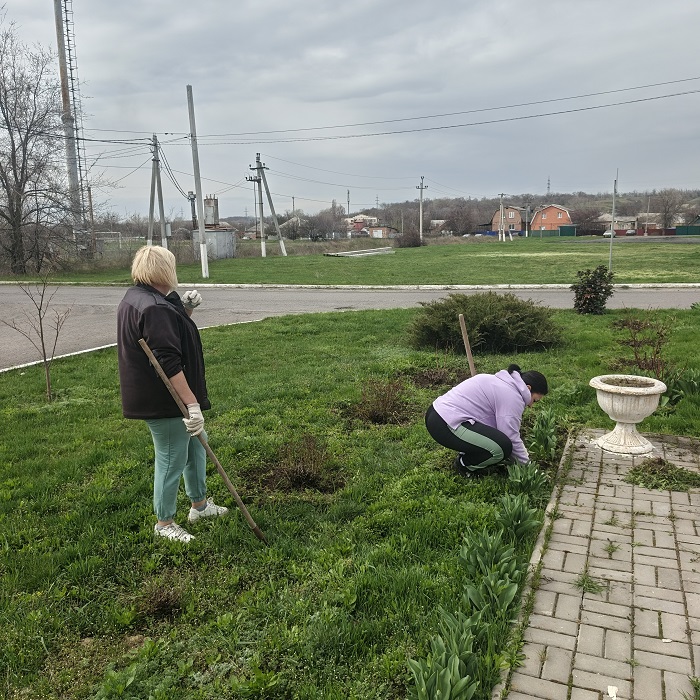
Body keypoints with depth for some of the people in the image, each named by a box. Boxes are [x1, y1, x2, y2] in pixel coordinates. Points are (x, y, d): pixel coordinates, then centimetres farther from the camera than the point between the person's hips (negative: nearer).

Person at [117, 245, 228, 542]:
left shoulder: (136, 298, 9)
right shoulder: (154, 308, -25)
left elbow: (172, 330, 22)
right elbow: (168, 363, -29)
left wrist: (185, 308, 4)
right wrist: (192, 403, -28)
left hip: (156, 397, 11)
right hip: (165, 402, -11)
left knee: (195, 446, 22)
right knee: (172, 460, 3)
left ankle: (199, 504, 38)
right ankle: (164, 523, 20)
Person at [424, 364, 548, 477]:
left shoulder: (502, 381, 20)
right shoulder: (512, 397, -11)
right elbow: (512, 438, -12)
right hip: (445, 427, -11)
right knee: (503, 447, -17)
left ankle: (465, 455, 17)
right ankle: (465, 464, 3)